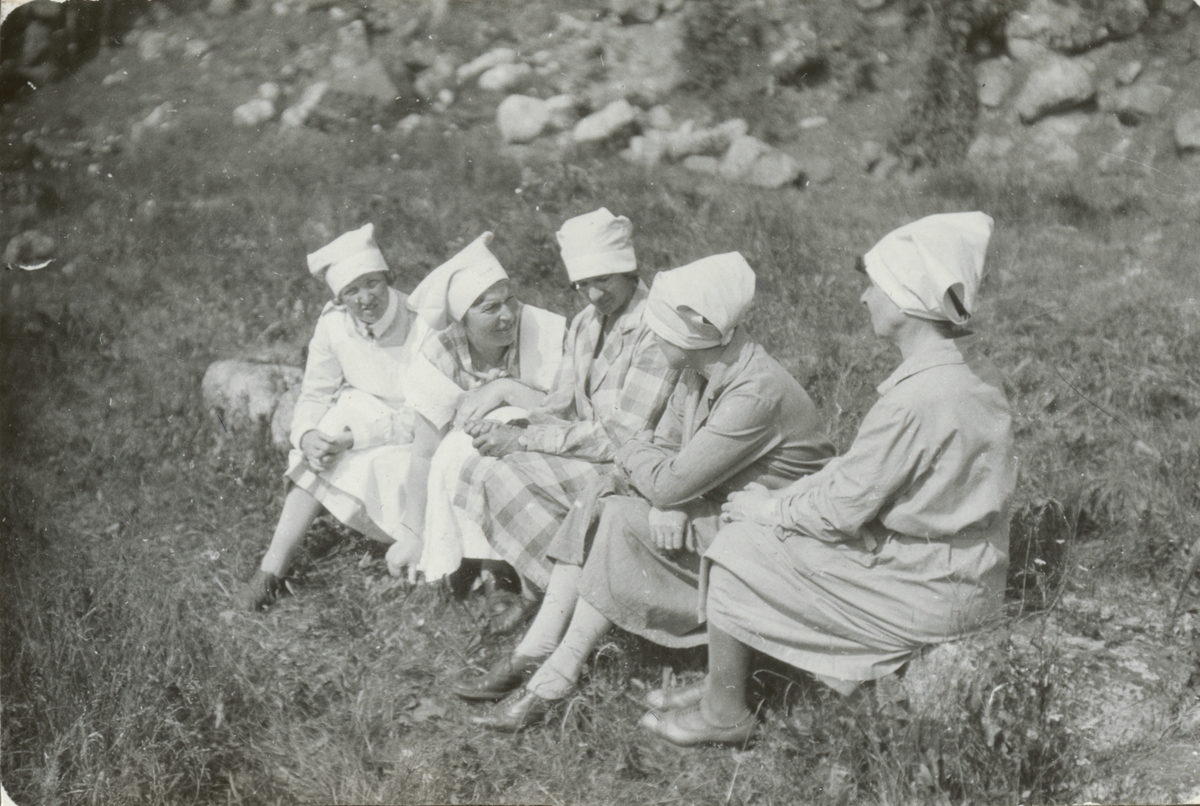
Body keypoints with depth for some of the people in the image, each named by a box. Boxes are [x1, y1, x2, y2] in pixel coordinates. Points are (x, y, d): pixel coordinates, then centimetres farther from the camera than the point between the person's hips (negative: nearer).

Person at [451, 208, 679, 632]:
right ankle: (533, 588, 1)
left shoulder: (655, 331, -18)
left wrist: (523, 440, -21)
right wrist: (509, 430, -14)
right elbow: (560, 406, 9)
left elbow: (622, 435, -22)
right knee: (478, 467, -9)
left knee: (505, 475, -21)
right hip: (586, 453, 9)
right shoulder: (584, 324, 10)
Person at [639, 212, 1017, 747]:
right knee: (760, 525, 14)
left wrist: (768, 509, -3)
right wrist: (780, 501, 6)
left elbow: (842, 509, -20)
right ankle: (724, 686, 23)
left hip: (926, 593, -9)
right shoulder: (970, 371, 4)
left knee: (737, 548, -2)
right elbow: (861, 471, 10)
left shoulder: (918, 400, -28)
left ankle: (724, 713, 14)